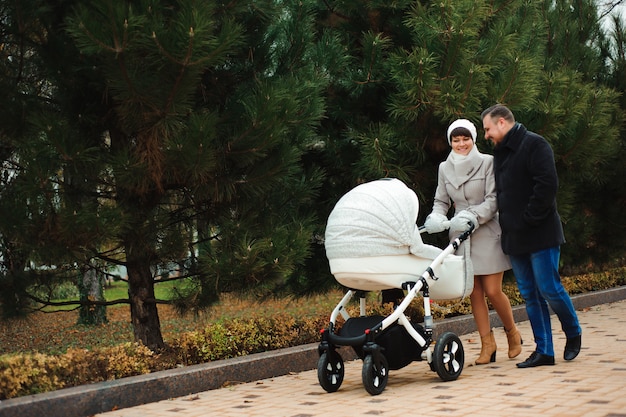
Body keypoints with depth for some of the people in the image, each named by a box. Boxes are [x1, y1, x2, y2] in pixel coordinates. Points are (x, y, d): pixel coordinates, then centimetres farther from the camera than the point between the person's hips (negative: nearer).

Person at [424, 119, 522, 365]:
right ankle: (487, 344, 12)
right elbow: (441, 201, 12)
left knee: (492, 291, -5)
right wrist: (436, 218, -9)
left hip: (488, 232, -4)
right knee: (474, 293, 3)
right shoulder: (445, 168, 8)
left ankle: (512, 333, 20)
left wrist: (472, 216, -22)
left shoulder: (487, 163, -4)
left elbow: (493, 200, -8)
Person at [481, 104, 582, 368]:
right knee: (530, 295, 7)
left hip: (540, 235, -8)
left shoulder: (534, 145, -8)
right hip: (515, 238, 8)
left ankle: (573, 333, 19)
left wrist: (529, 219, -18)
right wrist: (508, 225, 9)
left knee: (549, 289, -6)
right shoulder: (500, 152, 17)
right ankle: (543, 351, 11)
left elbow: (547, 185, -18)